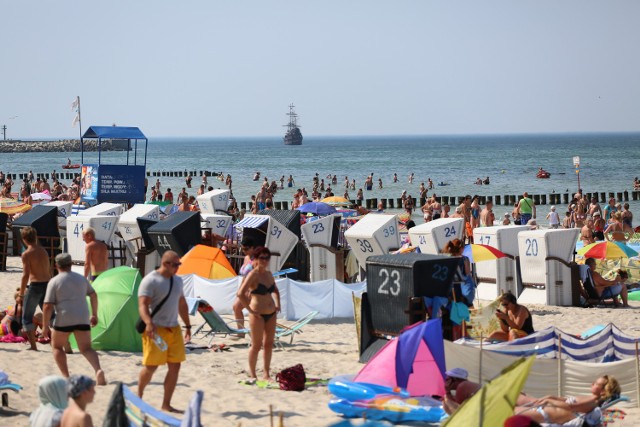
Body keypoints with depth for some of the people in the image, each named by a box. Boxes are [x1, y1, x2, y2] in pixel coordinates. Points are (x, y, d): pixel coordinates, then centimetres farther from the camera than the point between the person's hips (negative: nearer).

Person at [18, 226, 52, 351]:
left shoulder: (26, 254, -10)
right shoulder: (43, 251, 10)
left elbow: (26, 275, -14)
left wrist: (21, 295, -10)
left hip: (35, 286, -6)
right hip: (47, 284, 6)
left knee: (27, 317, 6)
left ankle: (33, 346, -1)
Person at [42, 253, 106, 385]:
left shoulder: (54, 282, -1)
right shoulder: (81, 278, 14)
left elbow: (48, 306, -6)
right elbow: (93, 295, 23)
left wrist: (45, 327, -1)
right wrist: (94, 314, 33)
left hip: (63, 319, -3)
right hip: (82, 319, 4)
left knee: (57, 346, 17)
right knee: (86, 348, 6)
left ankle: (66, 376, 5)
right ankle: (98, 370, -22)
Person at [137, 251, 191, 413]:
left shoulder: (177, 280, 13)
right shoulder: (150, 280, -11)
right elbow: (142, 305, -19)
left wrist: (187, 326, 22)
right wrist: (149, 323, -35)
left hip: (174, 329, 7)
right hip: (156, 330, -7)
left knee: (175, 366, 1)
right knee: (151, 366, -3)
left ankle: (166, 404, 8)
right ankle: (139, 396, 21)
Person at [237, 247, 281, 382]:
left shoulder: (269, 274, 8)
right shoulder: (253, 274, -14)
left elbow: (275, 290, 28)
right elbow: (241, 293, -23)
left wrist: (277, 304, 13)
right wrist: (250, 310, -19)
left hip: (271, 314, 7)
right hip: (258, 315, -7)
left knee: (269, 344, 10)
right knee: (257, 345, -1)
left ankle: (266, 373, 20)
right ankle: (252, 374, 10)